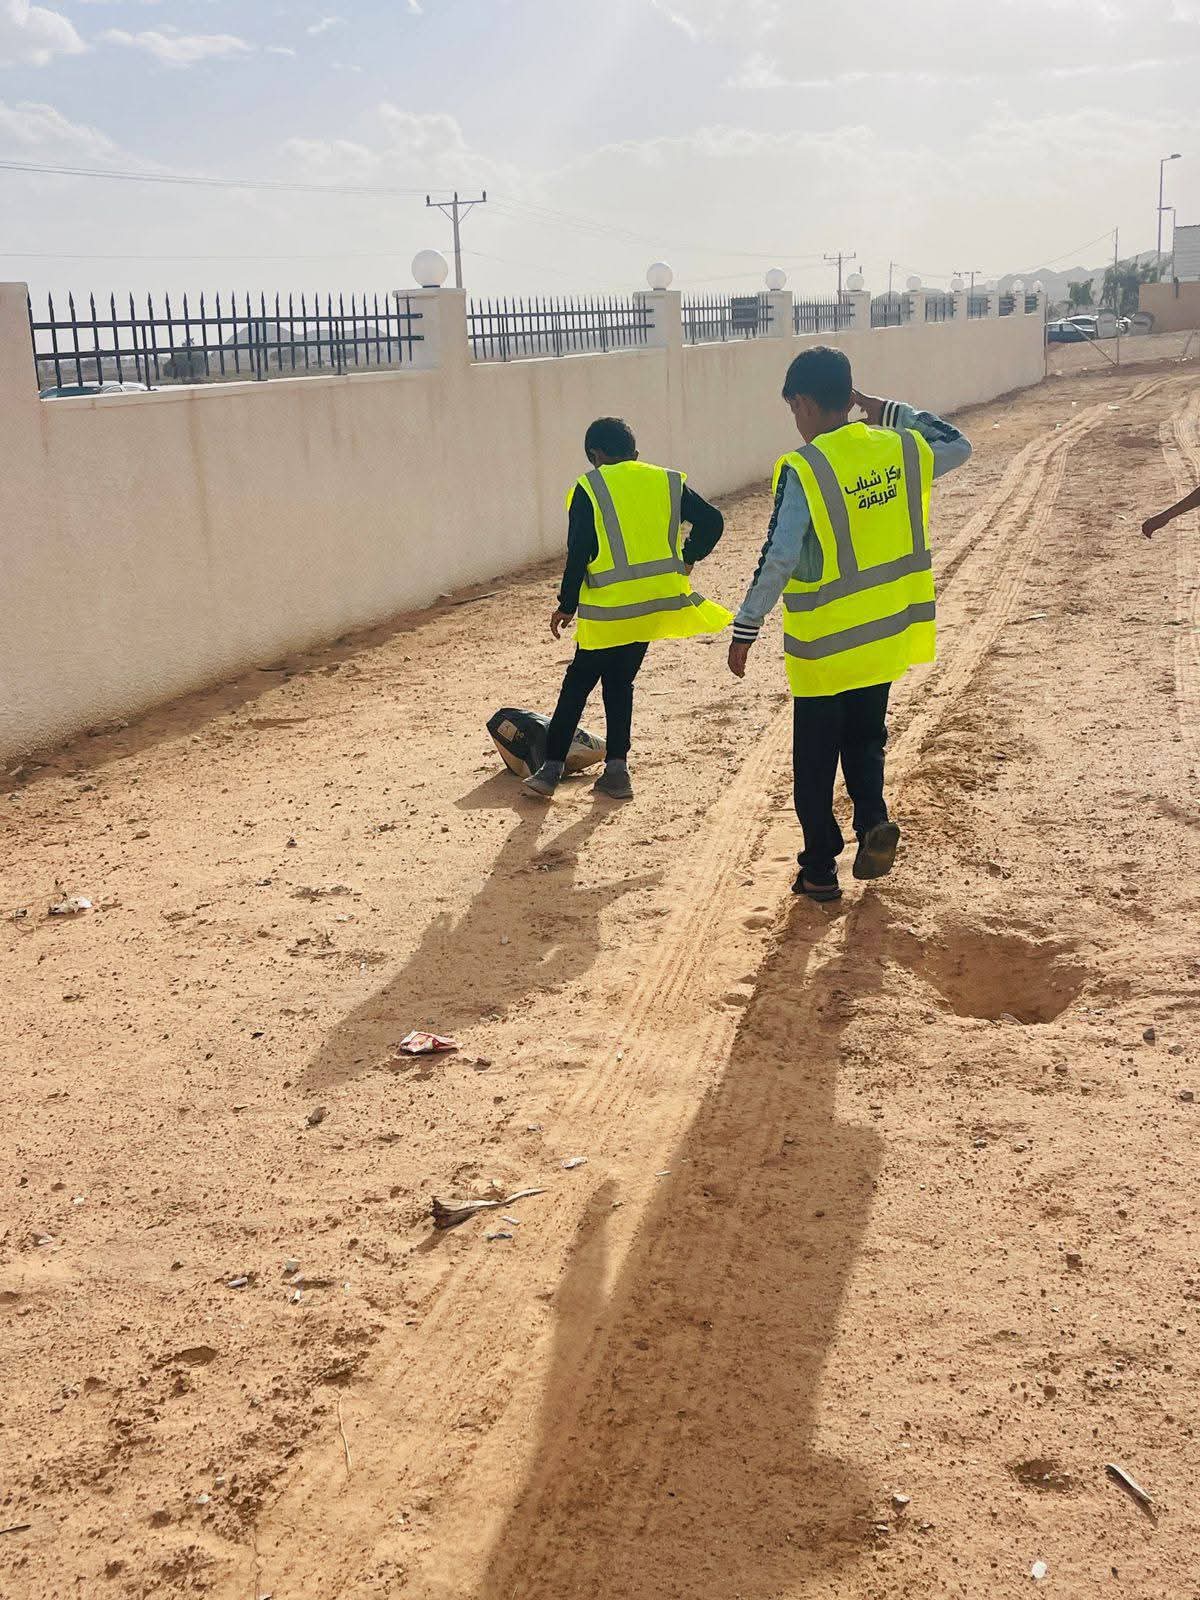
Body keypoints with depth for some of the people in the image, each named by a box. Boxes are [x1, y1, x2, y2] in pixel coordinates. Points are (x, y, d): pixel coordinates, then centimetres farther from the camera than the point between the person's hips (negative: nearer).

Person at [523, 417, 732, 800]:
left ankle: (551, 768, 8)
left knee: (577, 683, 9)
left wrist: (567, 605, -2)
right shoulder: (666, 481, 8)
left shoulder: (589, 488, -3)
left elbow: (579, 552, -9)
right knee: (619, 682, 16)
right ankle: (616, 770, 11)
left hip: (608, 609, -4)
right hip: (655, 602, 4)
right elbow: (711, 520, 4)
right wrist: (686, 559, 16)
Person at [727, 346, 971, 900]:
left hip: (823, 645, -5)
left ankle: (820, 868, 18)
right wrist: (888, 410, 16)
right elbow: (957, 446, 20)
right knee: (866, 738, 24)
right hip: (885, 636, 5)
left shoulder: (802, 470, -18)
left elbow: (777, 561, -20)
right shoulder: (901, 450, -2)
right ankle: (873, 818, 0)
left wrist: (746, 628, -10)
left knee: (815, 761, 10)